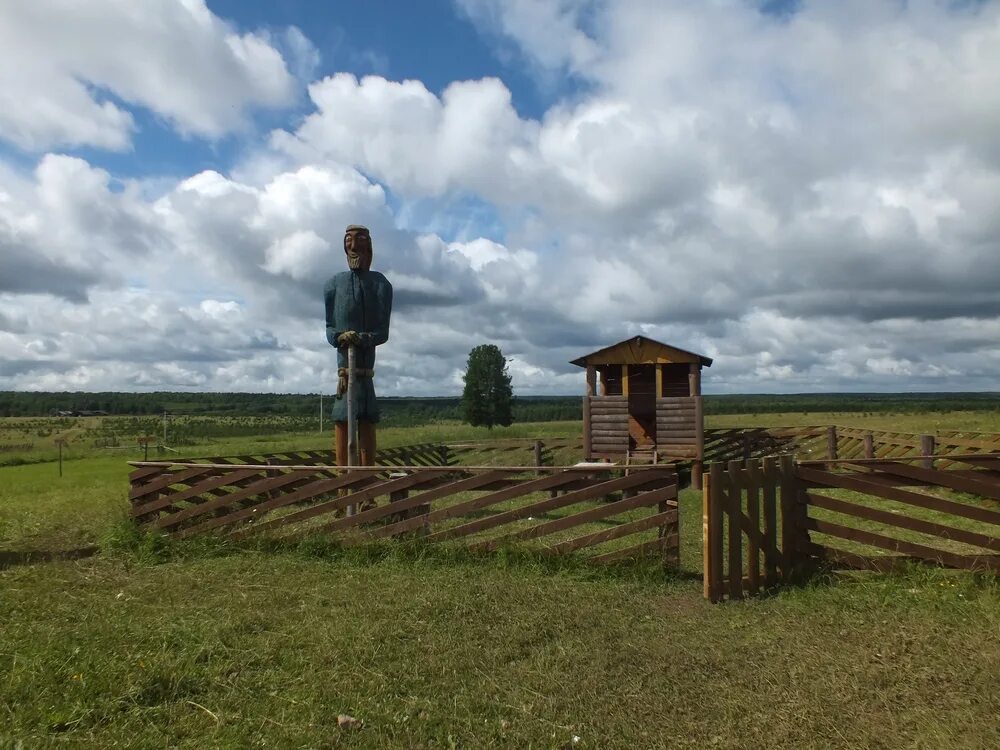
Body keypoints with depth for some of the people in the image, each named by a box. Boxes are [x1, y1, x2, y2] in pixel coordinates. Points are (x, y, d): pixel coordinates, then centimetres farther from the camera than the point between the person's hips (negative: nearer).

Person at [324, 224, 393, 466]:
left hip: (367, 362, 0)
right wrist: (339, 337, -15)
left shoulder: (381, 284, 6)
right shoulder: (334, 284, 10)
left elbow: (383, 332, 0)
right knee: (341, 417, -4)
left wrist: (363, 339, -19)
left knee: (367, 418, -1)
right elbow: (329, 327, 8)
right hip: (345, 362, 0)